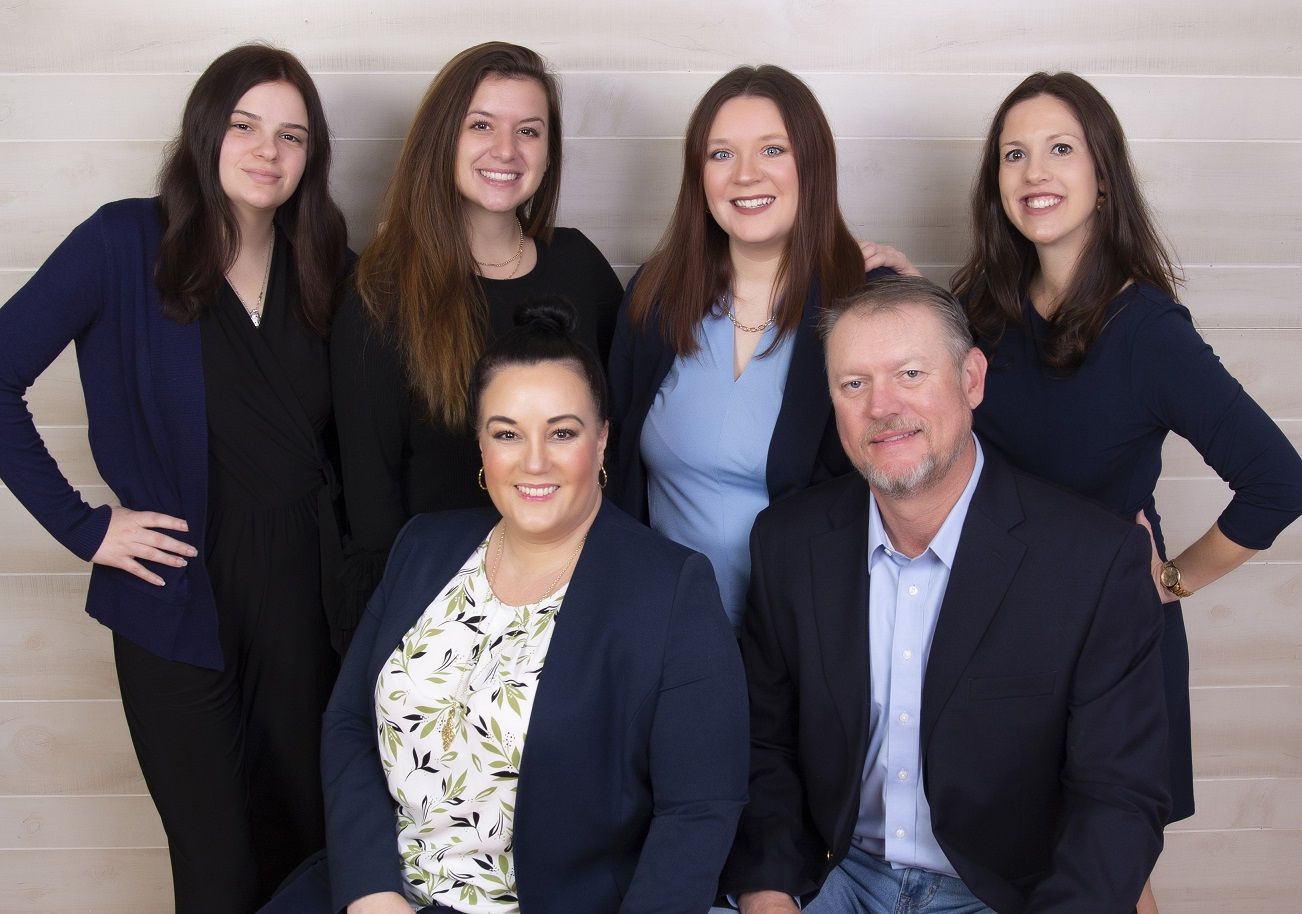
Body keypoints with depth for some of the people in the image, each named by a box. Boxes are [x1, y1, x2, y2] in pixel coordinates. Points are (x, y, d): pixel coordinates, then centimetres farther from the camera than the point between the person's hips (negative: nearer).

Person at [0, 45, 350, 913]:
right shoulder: (127, 242, -8)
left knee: (305, 841, 14)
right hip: (179, 607, -3)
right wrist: (82, 524, -11)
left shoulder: (326, 270, 4)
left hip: (306, 596, 3)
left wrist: (350, 546, -2)